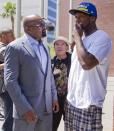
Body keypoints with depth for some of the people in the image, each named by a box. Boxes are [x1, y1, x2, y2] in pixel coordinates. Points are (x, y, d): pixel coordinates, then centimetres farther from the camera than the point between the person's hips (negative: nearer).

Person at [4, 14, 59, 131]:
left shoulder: (44, 47, 11)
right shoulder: (15, 47, -10)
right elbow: (10, 81, -15)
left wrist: (54, 97, 12)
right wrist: (24, 108, -18)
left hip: (46, 107, 6)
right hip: (26, 108, -6)